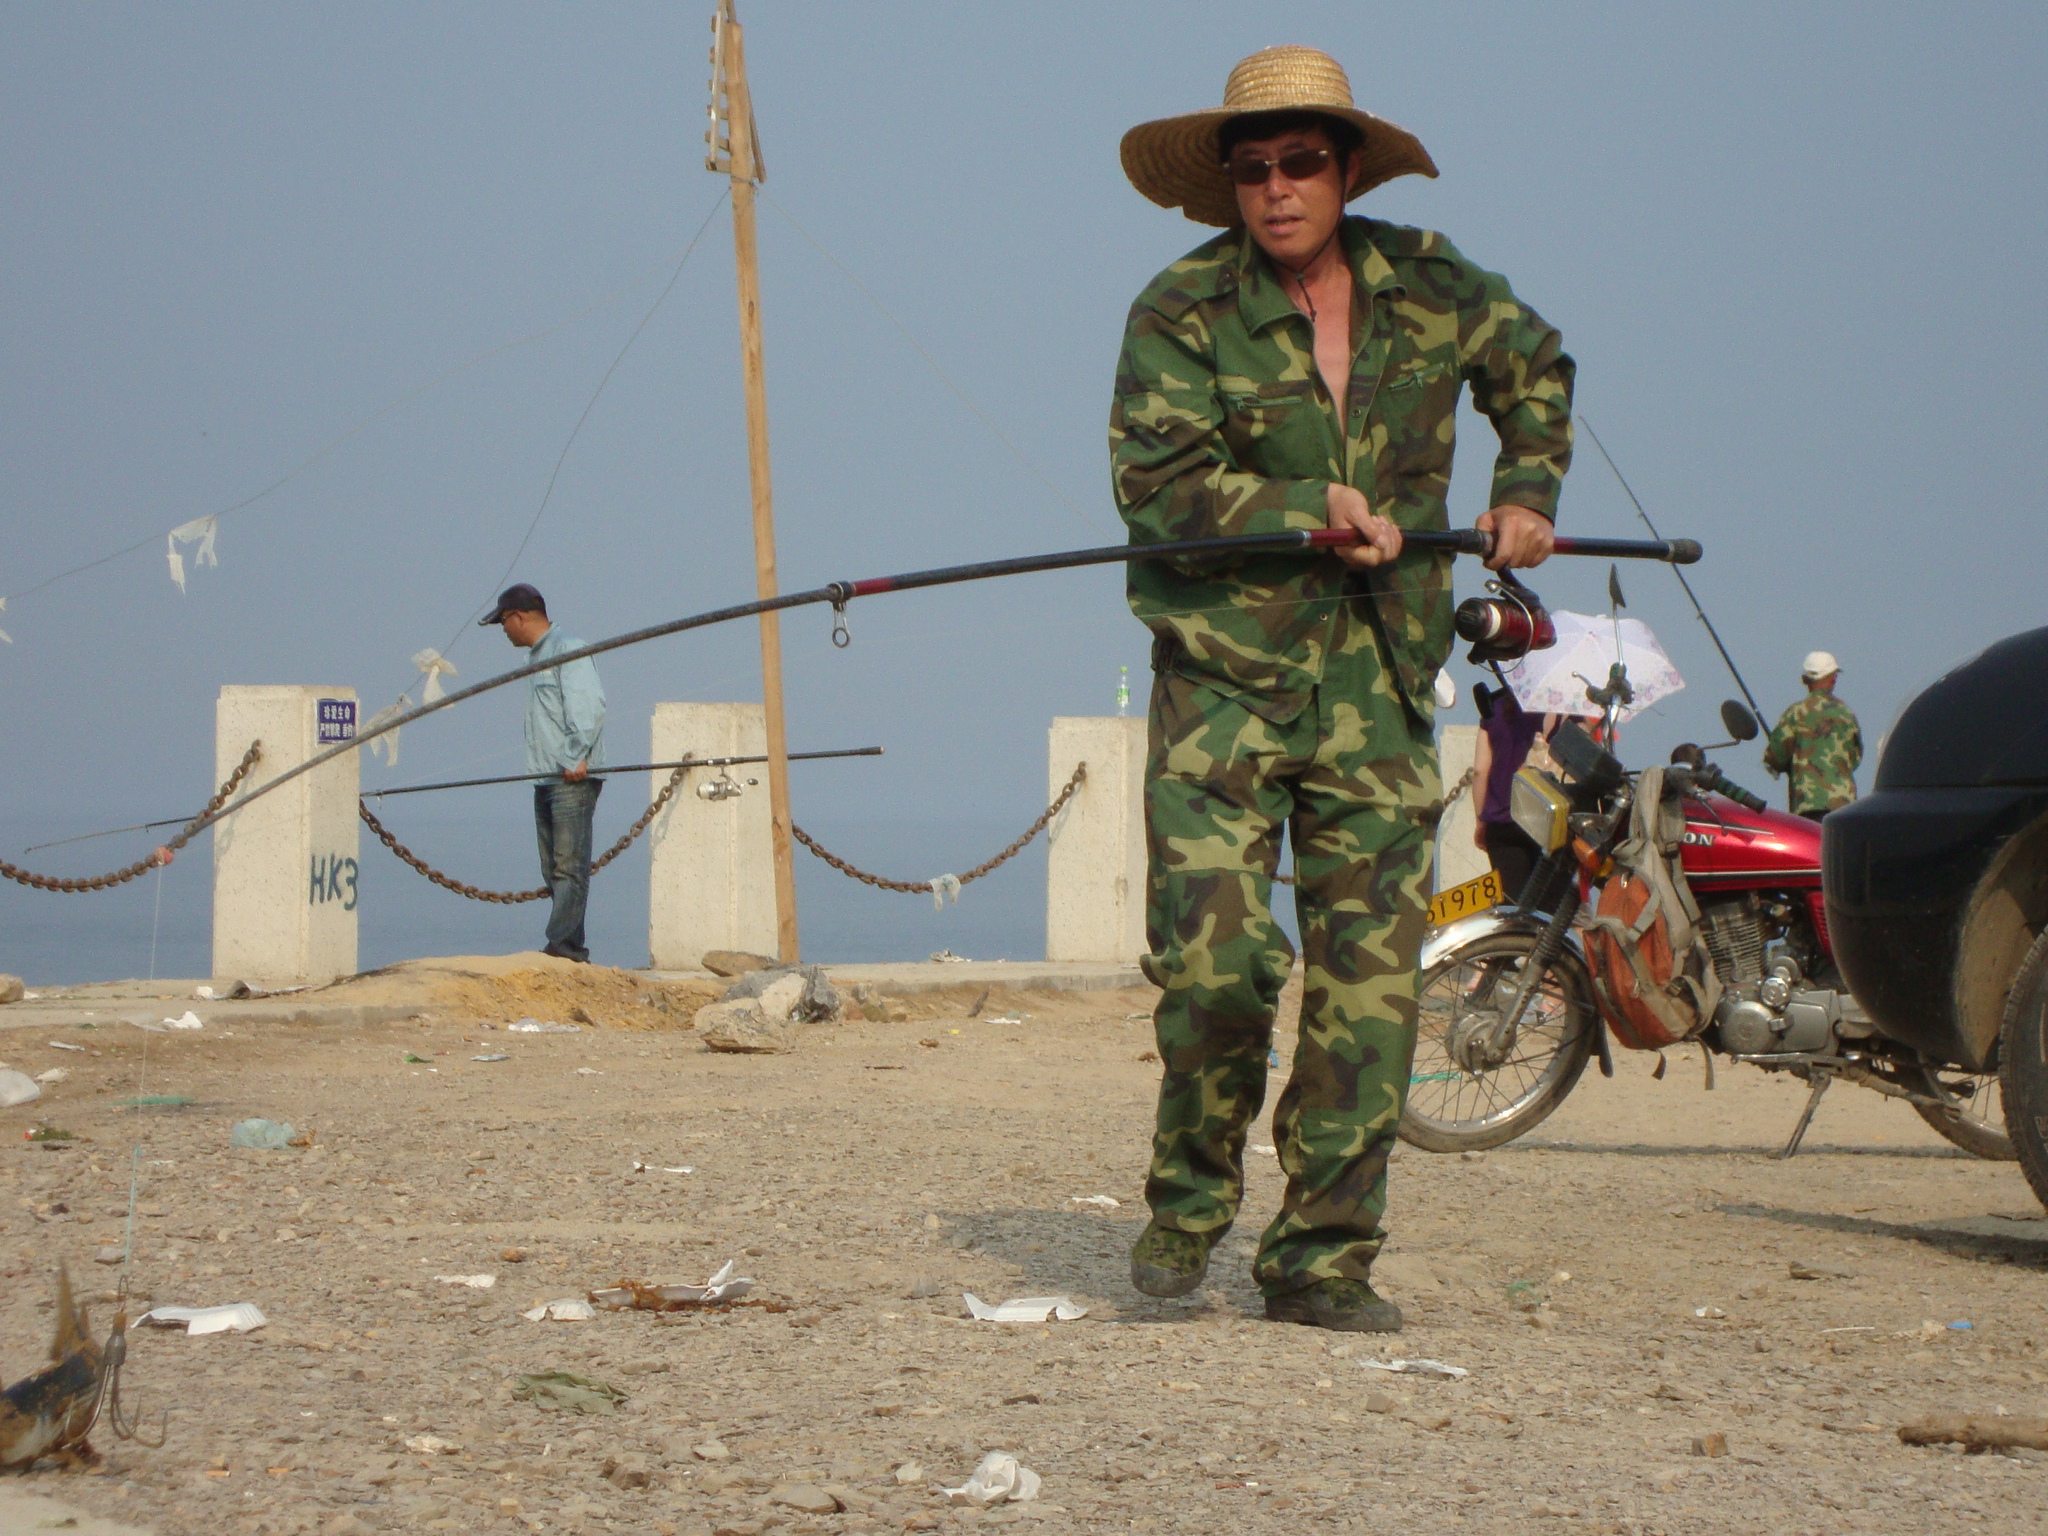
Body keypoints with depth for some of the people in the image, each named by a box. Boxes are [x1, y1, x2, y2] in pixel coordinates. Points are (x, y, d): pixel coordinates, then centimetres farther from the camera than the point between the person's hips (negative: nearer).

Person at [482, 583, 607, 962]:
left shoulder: (568, 650, -6)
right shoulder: (538, 656, 23)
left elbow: (590, 707, -17)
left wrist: (575, 758, -21)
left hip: (574, 779, -10)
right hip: (547, 778, 10)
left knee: (569, 865, -12)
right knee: (553, 870, 6)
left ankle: (562, 944, -17)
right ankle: (572, 946, 7)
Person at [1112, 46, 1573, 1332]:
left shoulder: (1425, 284, 7)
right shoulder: (1183, 312, -5)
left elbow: (1533, 363, 26)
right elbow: (1158, 480, -14)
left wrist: (1527, 489, 12)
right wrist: (1317, 513, -17)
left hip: (1378, 690, 3)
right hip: (1223, 679, -3)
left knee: (1371, 974, -2)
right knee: (1214, 956, -14)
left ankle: (1324, 1257, 6)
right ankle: (1191, 1200, 12)